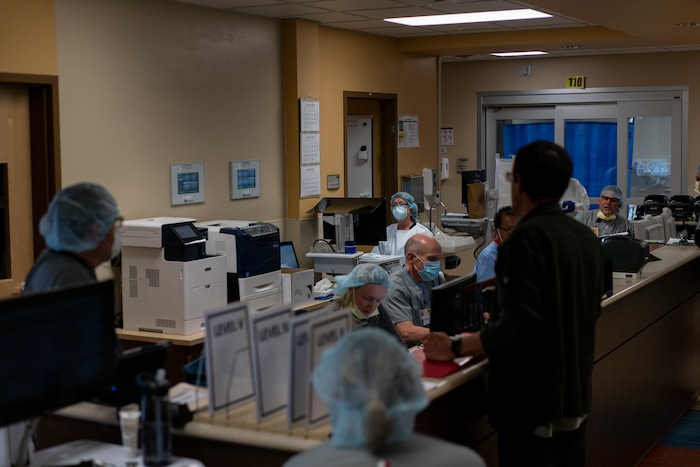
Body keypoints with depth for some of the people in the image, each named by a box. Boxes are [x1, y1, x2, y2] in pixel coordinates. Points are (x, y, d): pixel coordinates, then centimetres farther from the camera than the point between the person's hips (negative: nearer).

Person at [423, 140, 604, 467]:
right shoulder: (586, 238, 6)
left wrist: (455, 348, -12)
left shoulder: (527, 237, -19)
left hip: (533, 405, -8)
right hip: (576, 397, 9)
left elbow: (519, 324, -24)